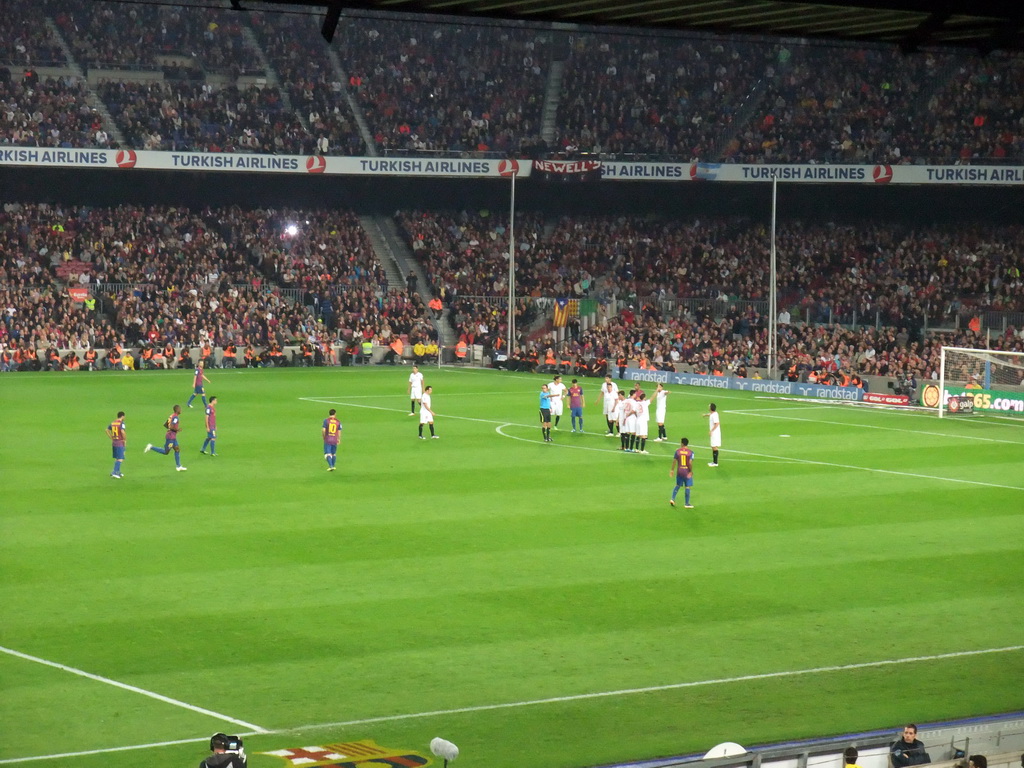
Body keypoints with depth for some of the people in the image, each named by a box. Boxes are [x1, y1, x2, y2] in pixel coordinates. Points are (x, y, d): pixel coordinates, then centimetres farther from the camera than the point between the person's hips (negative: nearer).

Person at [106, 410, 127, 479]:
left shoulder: (112, 423, 10)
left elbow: (107, 430, 13)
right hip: (120, 442, -8)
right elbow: (122, 432, -26)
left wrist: (111, 439, 14)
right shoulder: (121, 423, -12)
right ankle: (115, 472, -14)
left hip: (114, 442, 8)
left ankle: (118, 472, 23)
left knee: (116, 458, 17)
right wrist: (124, 440, -12)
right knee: (120, 459, -6)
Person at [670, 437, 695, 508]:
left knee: (678, 485, 20)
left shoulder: (677, 451, -3)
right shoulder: (690, 452, -9)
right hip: (687, 472, -2)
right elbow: (690, 463, -17)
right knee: (687, 487, 6)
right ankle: (686, 503, 11)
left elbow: (674, 461, 0)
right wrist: (691, 471, -5)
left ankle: (672, 499, 7)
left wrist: (672, 470, 11)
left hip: (679, 471, 2)